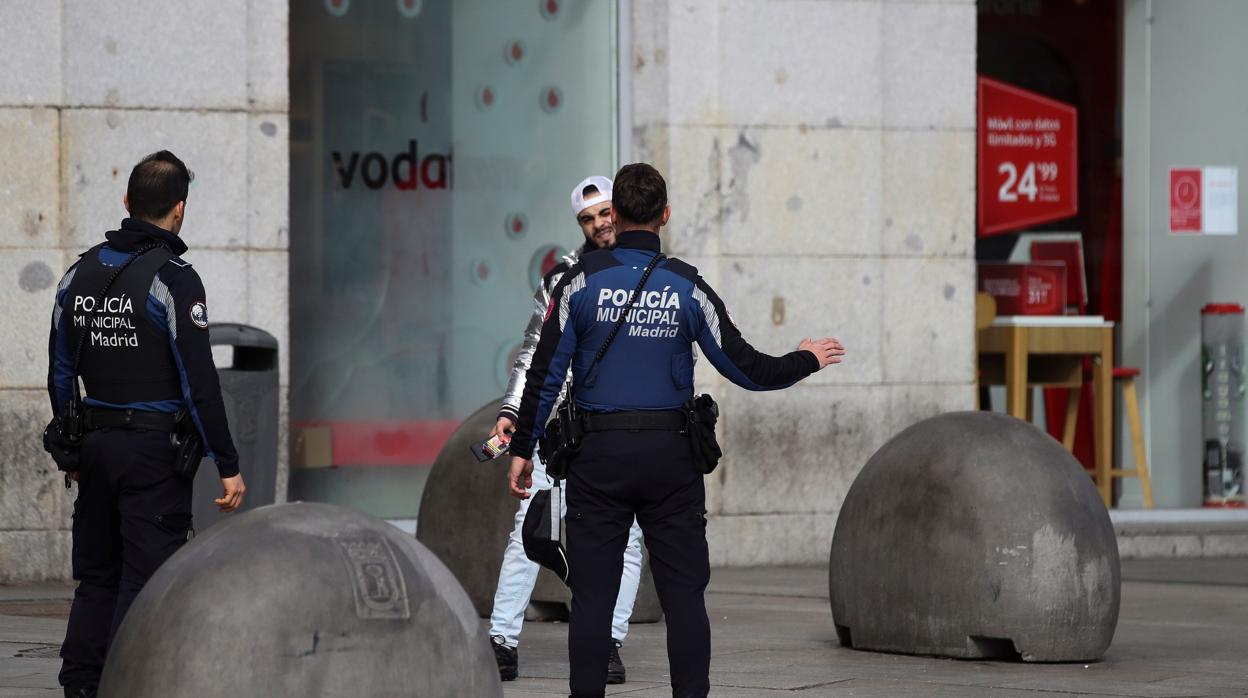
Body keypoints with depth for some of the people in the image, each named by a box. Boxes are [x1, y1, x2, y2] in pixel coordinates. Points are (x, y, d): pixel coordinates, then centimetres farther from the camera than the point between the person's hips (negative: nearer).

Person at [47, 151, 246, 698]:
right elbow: (199, 382, -15)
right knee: (146, 577, -4)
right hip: (154, 448, -6)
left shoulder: (80, 274, 9)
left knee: (97, 576, 13)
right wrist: (228, 466, -12)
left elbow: (60, 373, 13)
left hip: (96, 446, 6)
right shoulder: (171, 279, -12)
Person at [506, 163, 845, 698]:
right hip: (670, 453, 0)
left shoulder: (581, 281, -3)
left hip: (597, 455, 0)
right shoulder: (687, 286, -1)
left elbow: (545, 371, -3)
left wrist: (522, 449, 5)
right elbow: (745, 367, 2)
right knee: (684, 594, 4)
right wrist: (806, 361, 19)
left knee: (592, 594, 2)